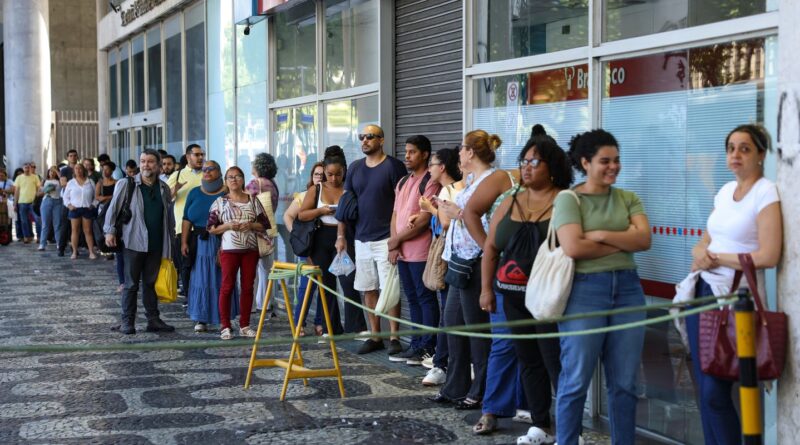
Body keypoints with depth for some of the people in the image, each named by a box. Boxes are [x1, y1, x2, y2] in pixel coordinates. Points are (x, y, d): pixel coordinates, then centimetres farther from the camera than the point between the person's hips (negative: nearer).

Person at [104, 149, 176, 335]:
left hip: (156, 244, 4)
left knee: (151, 283, 10)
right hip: (134, 243, -4)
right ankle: (127, 321, 7)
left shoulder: (163, 189, 9)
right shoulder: (126, 185, -4)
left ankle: (153, 319, 16)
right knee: (131, 284, 1)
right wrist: (110, 231, -9)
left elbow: (169, 216, 16)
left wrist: (171, 241, 16)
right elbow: (113, 208, -2)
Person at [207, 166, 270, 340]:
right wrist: (228, 226, -13)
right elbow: (211, 228, 2)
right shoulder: (220, 202, 5)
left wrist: (250, 225, -8)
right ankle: (225, 326, 2)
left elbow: (265, 225, 10)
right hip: (229, 249, -2)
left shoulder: (253, 201, 10)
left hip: (251, 249, 2)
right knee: (227, 286, -3)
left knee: (248, 287, 5)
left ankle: (244, 325, 13)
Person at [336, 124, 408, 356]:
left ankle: (394, 337, 2)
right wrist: (341, 235, 10)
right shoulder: (355, 168, 11)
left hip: (385, 239, -6)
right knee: (368, 289, 9)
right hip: (362, 239, 6)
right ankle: (375, 337, 16)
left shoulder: (393, 166, -5)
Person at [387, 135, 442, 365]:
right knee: (413, 300, 12)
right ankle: (416, 346, 18)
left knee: (426, 299, -3)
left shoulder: (430, 182, -9)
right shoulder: (403, 182, 17)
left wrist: (397, 240, -10)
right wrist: (393, 244, 2)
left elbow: (424, 219, -15)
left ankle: (428, 348, 2)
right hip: (402, 253, 8)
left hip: (421, 253, -8)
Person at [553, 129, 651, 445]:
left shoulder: (628, 199, 13)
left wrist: (602, 234, -11)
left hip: (627, 289, 4)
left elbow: (644, 239, -2)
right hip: (585, 290, -4)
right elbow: (573, 247, -14)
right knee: (576, 381, 1)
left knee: (624, 383, 8)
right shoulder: (568, 199, -1)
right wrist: (623, 242, -5)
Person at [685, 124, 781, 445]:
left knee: (714, 392, -6)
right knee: (704, 388, 9)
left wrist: (716, 258, -9)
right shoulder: (725, 191, 12)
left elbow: (769, 256, -19)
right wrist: (699, 253, -5)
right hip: (703, 291, 7)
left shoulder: (766, 193, -11)